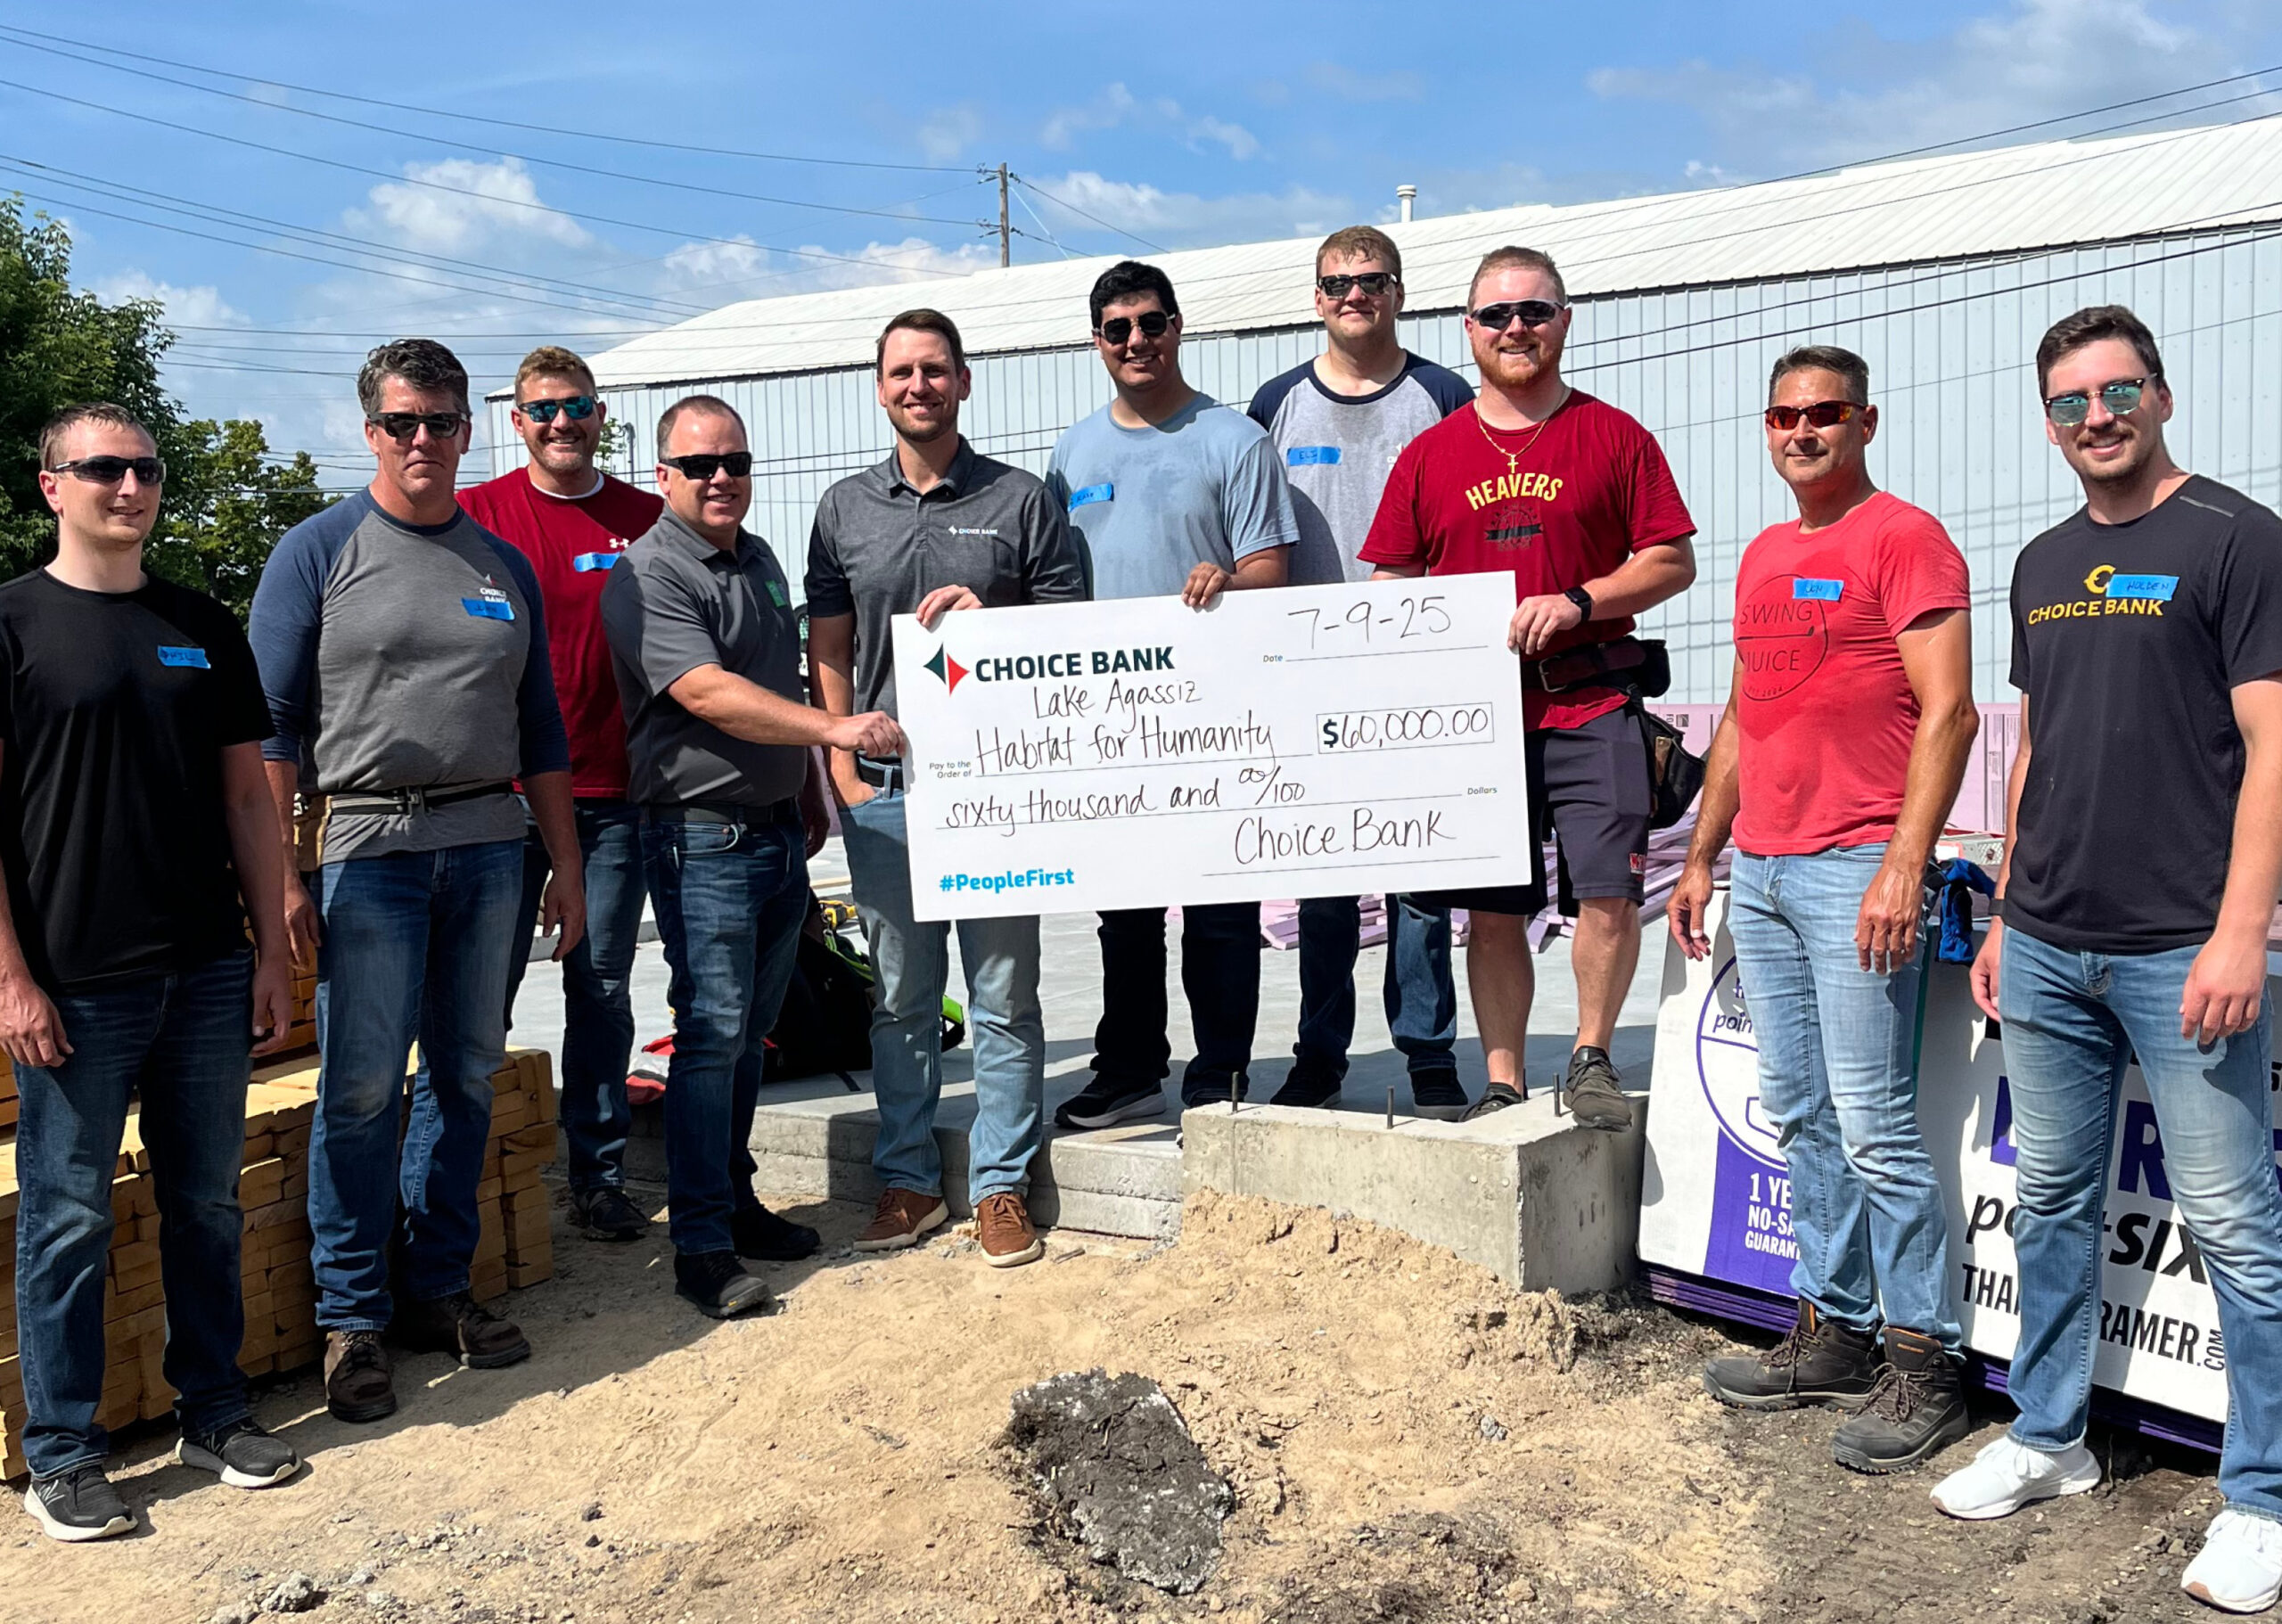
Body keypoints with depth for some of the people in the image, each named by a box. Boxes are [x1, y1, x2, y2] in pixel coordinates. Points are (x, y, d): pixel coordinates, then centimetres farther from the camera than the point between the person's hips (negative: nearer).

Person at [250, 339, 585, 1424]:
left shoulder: (503, 564, 14)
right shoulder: (319, 551, 1)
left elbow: (539, 726, 18)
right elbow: (270, 721, -3)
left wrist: (566, 867, 14)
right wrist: (278, 876, -11)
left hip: (487, 847, 4)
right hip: (368, 846, -4)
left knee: (466, 1076, 9)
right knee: (361, 1089, -3)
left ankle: (438, 1290, 22)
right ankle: (351, 1317, 10)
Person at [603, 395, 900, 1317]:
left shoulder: (759, 560, 16)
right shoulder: (648, 576, -11)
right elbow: (707, 694, -24)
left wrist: (811, 795, 24)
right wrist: (834, 729, -32)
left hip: (778, 830, 8)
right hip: (703, 836, -8)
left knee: (750, 1032, 14)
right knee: (712, 1032, -8)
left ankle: (735, 1201, 25)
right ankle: (701, 1246, -3)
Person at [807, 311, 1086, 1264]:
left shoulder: (1021, 501, 4)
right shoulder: (845, 509, 12)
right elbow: (828, 650, 13)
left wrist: (988, 621, -13)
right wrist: (842, 767, 4)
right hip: (881, 791, 2)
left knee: (1004, 996, 2)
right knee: (901, 998, 10)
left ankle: (1001, 1186, 13)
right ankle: (908, 1181, 21)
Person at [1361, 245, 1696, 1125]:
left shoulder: (1615, 438, 5)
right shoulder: (1429, 455, 11)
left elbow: (1672, 561, 3)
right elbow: (1389, 585, 13)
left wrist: (1577, 602, -11)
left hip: (1590, 705, -2)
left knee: (1609, 892, -9)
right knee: (1491, 910, 6)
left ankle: (1591, 1060, 13)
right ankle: (1502, 1083, 18)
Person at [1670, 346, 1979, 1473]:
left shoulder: (1904, 539, -5)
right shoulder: (1764, 556, 19)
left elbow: (1948, 712, -13)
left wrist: (1904, 867, -20)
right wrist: (1701, 856, 20)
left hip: (1854, 869, -8)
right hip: (1759, 874, 8)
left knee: (1874, 1127, -6)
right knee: (1799, 1118, 11)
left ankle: (1924, 1367, 4)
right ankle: (1830, 1334, 20)